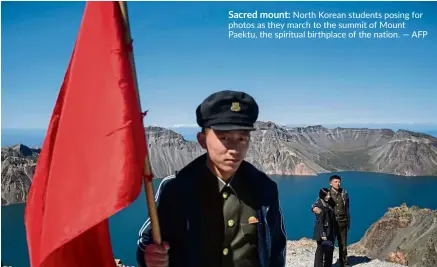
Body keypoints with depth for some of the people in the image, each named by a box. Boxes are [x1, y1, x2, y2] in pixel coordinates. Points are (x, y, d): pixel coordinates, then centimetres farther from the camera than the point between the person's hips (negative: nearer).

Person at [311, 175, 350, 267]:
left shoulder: (344, 193, 4)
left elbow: (347, 208, 11)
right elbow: (315, 204, -9)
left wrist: (348, 222, 11)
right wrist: (315, 208, -32)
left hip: (342, 222, 3)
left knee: (343, 244, 12)